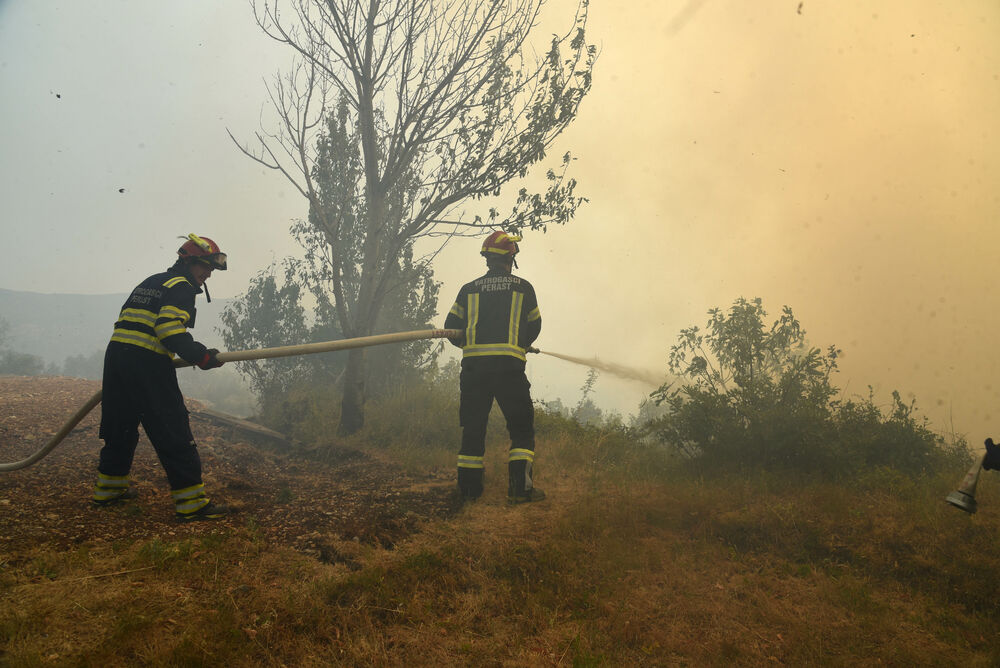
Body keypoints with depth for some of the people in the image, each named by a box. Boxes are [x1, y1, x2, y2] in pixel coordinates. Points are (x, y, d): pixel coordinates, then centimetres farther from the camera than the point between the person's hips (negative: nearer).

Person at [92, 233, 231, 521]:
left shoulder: (150, 283, 24)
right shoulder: (181, 287, -5)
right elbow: (170, 330, -19)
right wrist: (201, 356, -17)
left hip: (115, 355, 9)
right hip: (148, 364, -9)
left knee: (122, 424, 22)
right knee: (174, 431, -7)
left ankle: (108, 487, 35)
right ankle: (191, 501, -6)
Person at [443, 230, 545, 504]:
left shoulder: (469, 290, 12)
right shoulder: (523, 288, 9)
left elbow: (452, 326, 11)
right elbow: (534, 327, 17)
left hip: (474, 366, 3)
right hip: (509, 366, -2)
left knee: (473, 426, 11)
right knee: (522, 427, 6)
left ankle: (469, 487, 13)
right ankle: (519, 487, -1)